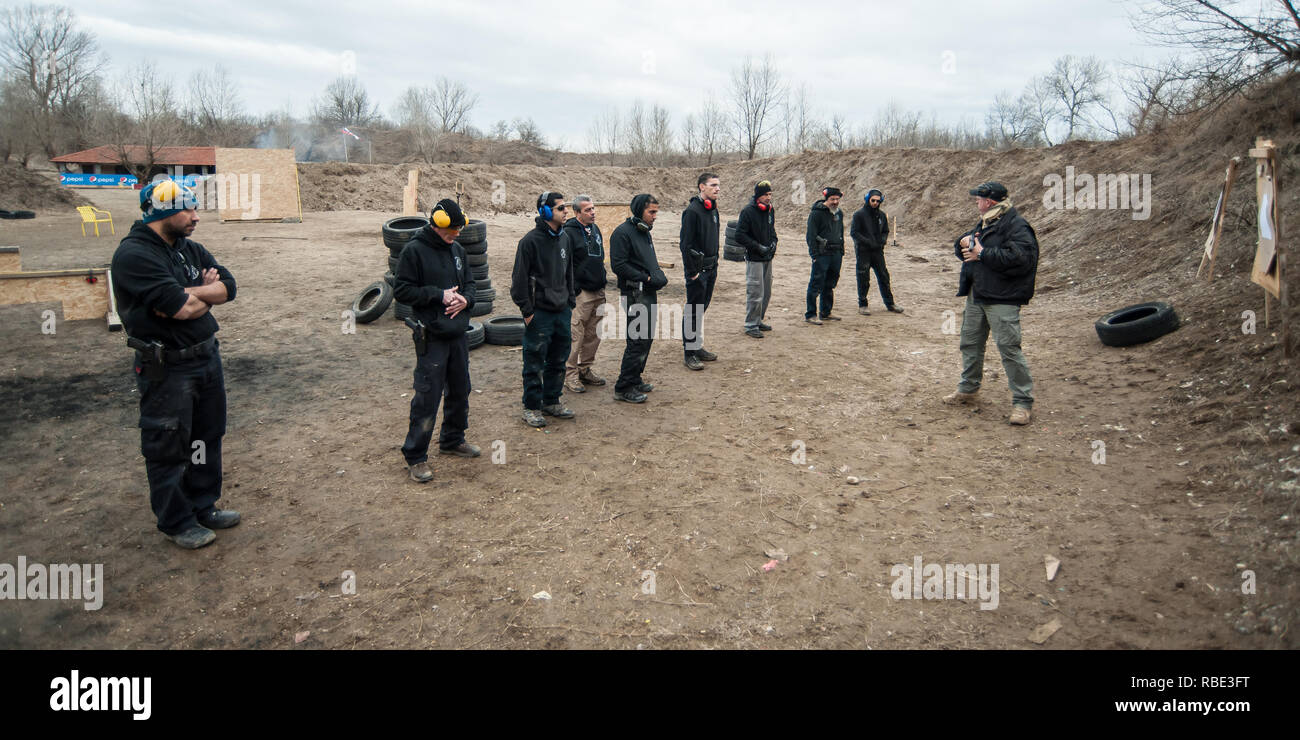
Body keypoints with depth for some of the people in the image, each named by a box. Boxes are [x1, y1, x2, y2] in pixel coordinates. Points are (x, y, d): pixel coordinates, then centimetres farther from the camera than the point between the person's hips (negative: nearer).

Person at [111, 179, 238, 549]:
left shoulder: (191, 249, 9)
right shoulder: (134, 255, -18)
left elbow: (228, 285, 0)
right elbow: (180, 308, -27)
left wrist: (189, 294, -16)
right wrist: (207, 295, -6)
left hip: (207, 356, 8)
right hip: (166, 369, -8)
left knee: (208, 438, 18)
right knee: (169, 449, 5)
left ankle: (203, 506, 34)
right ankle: (176, 522, 19)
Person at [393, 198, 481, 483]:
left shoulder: (457, 249, 10)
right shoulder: (414, 250, -9)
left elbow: (469, 282, 18)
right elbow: (401, 290, -11)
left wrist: (465, 299, -4)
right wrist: (439, 295, -18)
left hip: (458, 334, 7)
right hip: (431, 337, -7)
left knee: (460, 391, 17)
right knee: (427, 397, -5)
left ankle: (452, 440, 35)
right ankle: (415, 456, 6)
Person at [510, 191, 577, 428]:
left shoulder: (563, 239, 12)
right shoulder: (531, 240, -11)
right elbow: (519, 278, -12)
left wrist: (571, 302, 17)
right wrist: (527, 310, -13)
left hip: (562, 311, 7)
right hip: (539, 313, -7)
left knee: (558, 360, 14)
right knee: (535, 363, 1)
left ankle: (552, 401, 27)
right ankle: (532, 408, 11)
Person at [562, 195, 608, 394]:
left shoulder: (595, 229, 14)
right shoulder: (569, 233, -11)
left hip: (598, 292, 8)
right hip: (581, 292, -8)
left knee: (593, 336, 12)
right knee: (575, 336, -6)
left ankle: (585, 370, 23)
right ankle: (570, 374, 3)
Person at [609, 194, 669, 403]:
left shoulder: (644, 232, 17)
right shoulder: (623, 232, -12)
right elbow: (618, 265, -18)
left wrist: (658, 275, 9)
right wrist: (646, 278, -16)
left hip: (648, 292, 10)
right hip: (634, 293, -10)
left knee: (647, 337, 14)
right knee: (638, 340, -10)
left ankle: (634, 379, 26)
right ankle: (624, 387, -4)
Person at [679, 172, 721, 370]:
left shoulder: (713, 210, 13)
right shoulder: (692, 210, -15)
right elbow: (686, 243, -17)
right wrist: (692, 271, -18)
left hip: (710, 267, 8)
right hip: (697, 268, -8)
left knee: (701, 309, 15)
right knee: (692, 311, -3)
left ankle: (697, 346, 25)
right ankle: (689, 353, 2)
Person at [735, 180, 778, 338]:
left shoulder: (770, 210, 10)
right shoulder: (748, 211, -14)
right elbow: (740, 236, -16)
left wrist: (773, 242, 4)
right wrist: (758, 247, -17)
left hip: (768, 258, 8)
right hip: (754, 259, -8)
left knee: (766, 293, 14)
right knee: (755, 294, -7)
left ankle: (758, 321, 28)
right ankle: (751, 325, 2)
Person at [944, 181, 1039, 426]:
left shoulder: (1017, 226, -13)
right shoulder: (983, 224, 17)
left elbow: (1020, 259, -26)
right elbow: (961, 249, 23)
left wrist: (982, 253, -20)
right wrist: (963, 243, -2)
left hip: (1002, 300, -9)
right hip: (976, 296, 9)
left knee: (1008, 347, -10)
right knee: (970, 343, 18)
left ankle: (1023, 401, -3)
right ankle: (968, 389, 34)